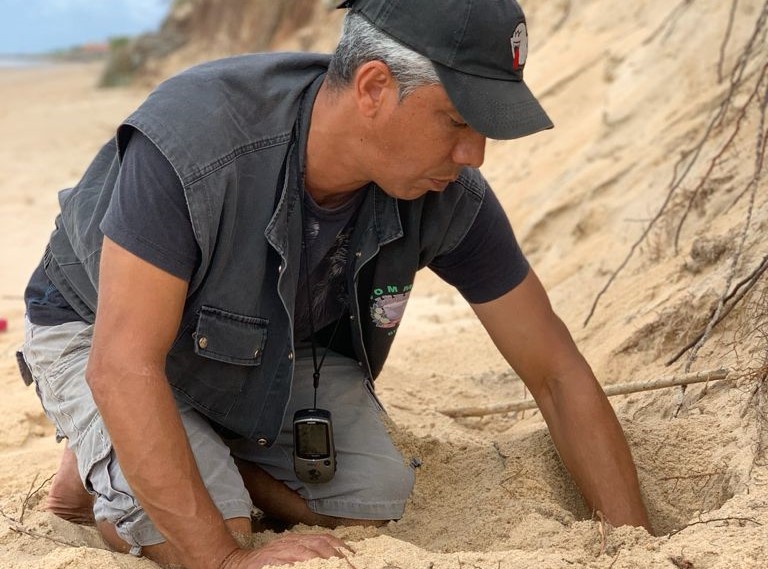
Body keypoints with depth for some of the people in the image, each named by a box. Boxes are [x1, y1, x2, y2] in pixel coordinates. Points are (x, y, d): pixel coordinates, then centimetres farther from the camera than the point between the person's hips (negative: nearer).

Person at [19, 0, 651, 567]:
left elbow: (556, 371, -17)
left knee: (374, 501, -10)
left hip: (279, 343, 5)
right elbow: (124, 365, -40)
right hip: (102, 330, -4)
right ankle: (101, 466, 8)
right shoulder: (192, 139, -41)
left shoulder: (450, 197, -25)